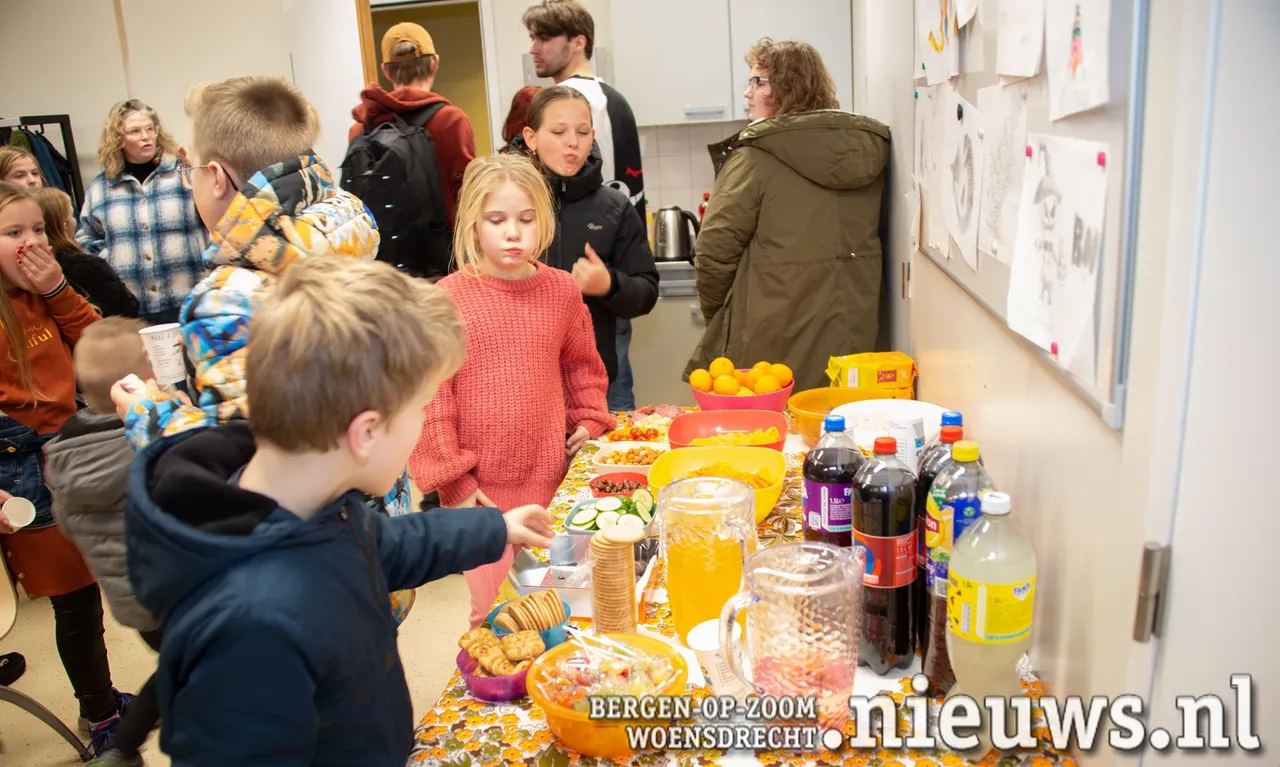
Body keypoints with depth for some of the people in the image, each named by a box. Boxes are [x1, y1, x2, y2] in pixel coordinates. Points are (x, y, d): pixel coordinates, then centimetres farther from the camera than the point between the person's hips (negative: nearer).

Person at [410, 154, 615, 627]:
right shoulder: (448, 299, -9)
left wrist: (589, 420, 8)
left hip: (551, 476, 3)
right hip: (480, 488, -3)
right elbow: (431, 398, -7)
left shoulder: (561, 291, 2)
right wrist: (453, 480, -7)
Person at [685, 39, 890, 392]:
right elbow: (869, 238, 12)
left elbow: (716, 248, -12)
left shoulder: (754, 155, -11)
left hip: (774, 339, -6)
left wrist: (714, 311, 4)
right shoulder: (869, 148, 7)